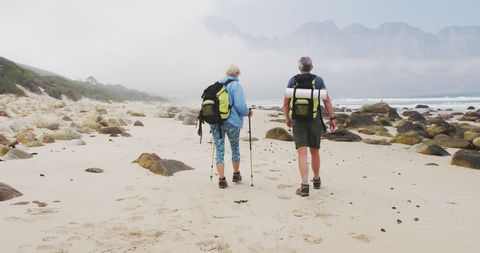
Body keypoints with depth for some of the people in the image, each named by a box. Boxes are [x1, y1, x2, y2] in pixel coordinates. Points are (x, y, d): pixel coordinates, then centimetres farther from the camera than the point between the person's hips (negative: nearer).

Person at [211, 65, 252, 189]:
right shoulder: (236, 85, -6)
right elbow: (240, 105, -15)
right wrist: (248, 113, 4)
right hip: (232, 122, -3)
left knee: (219, 150, 6)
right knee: (235, 147, 17)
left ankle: (221, 179, -1)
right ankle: (236, 174, 32)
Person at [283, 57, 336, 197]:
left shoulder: (292, 81, 3)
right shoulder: (318, 80, 1)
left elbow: (286, 102, 5)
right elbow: (326, 100, -4)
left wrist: (287, 118, 18)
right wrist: (332, 118, 1)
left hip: (298, 121, 0)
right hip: (315, 120, 1)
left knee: (302, 153, -4)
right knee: (315, 152, 15)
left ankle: (305, 185, -14)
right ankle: (316, 180, 33)